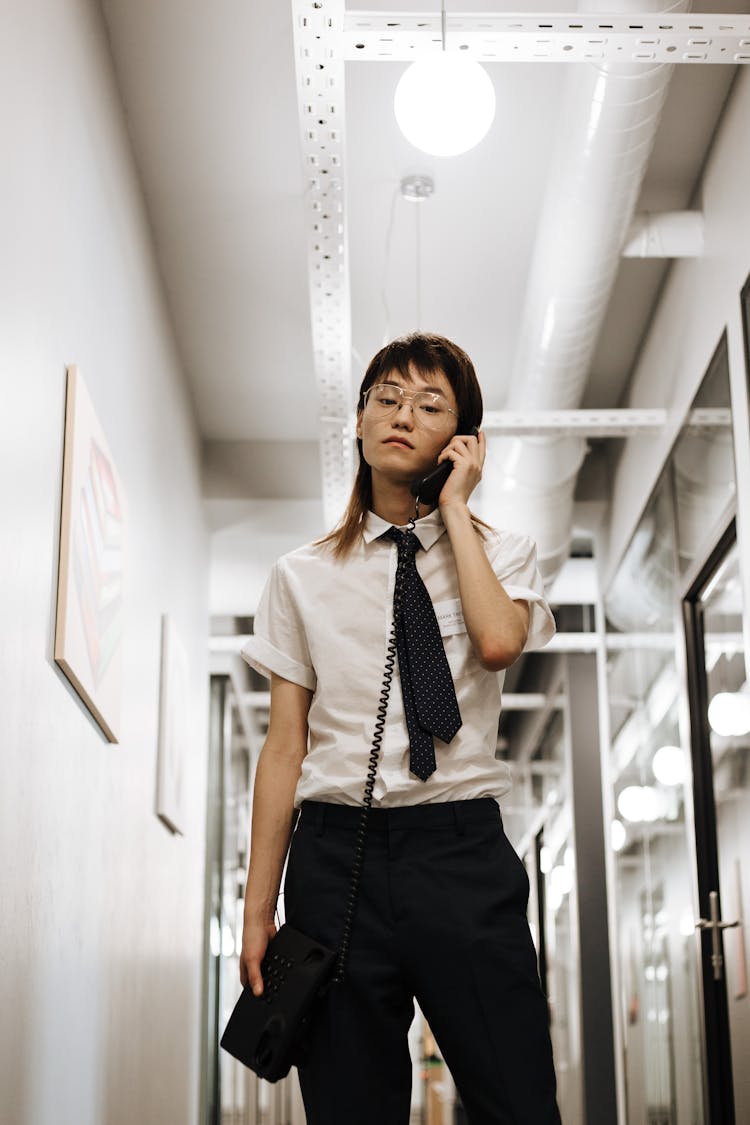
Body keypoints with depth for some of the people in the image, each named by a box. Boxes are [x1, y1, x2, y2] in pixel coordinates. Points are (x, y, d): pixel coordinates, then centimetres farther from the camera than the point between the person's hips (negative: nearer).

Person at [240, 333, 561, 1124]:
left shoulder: (502, 554, 10)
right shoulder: (305, 577, 11)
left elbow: (499, 641, -14)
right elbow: (284, 746, 7)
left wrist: (455, 506, -2)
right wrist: (258, 909, 3)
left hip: (463, 851, -1)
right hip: (337, 855, 1)